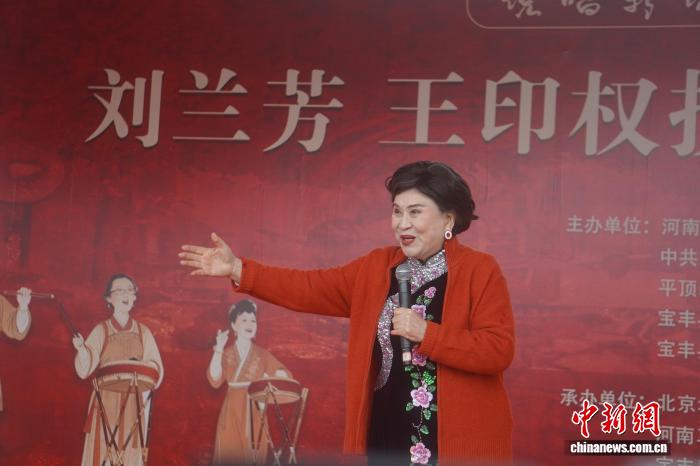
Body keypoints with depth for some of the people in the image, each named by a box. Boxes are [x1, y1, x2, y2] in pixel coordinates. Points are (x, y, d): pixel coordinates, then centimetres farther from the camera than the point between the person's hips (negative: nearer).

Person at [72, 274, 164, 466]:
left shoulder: (143, 332, 6)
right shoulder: (101, 330, -1)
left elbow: (156, 368, 4)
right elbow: (85, 369, -10)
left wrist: (137, 367, -16)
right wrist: (81, 349, -29)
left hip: (133, 405, 2)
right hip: (106, 403, -2)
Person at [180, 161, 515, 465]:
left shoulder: (480, 270, -7)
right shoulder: (377, 268, 10)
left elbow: (499, 351, -15)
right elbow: (313, 289, 7)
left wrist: (426, 333, -21)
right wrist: (238, 269, 0)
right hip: (386, 434, 5)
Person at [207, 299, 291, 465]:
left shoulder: (262, 354, 6)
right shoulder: (226, 354, 4)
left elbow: (286, 375, 3)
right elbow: (215, 380, -11)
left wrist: (271, 376, -18)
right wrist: (218, 349, -18)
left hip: (255, 413, 1)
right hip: (232, 413, -1)